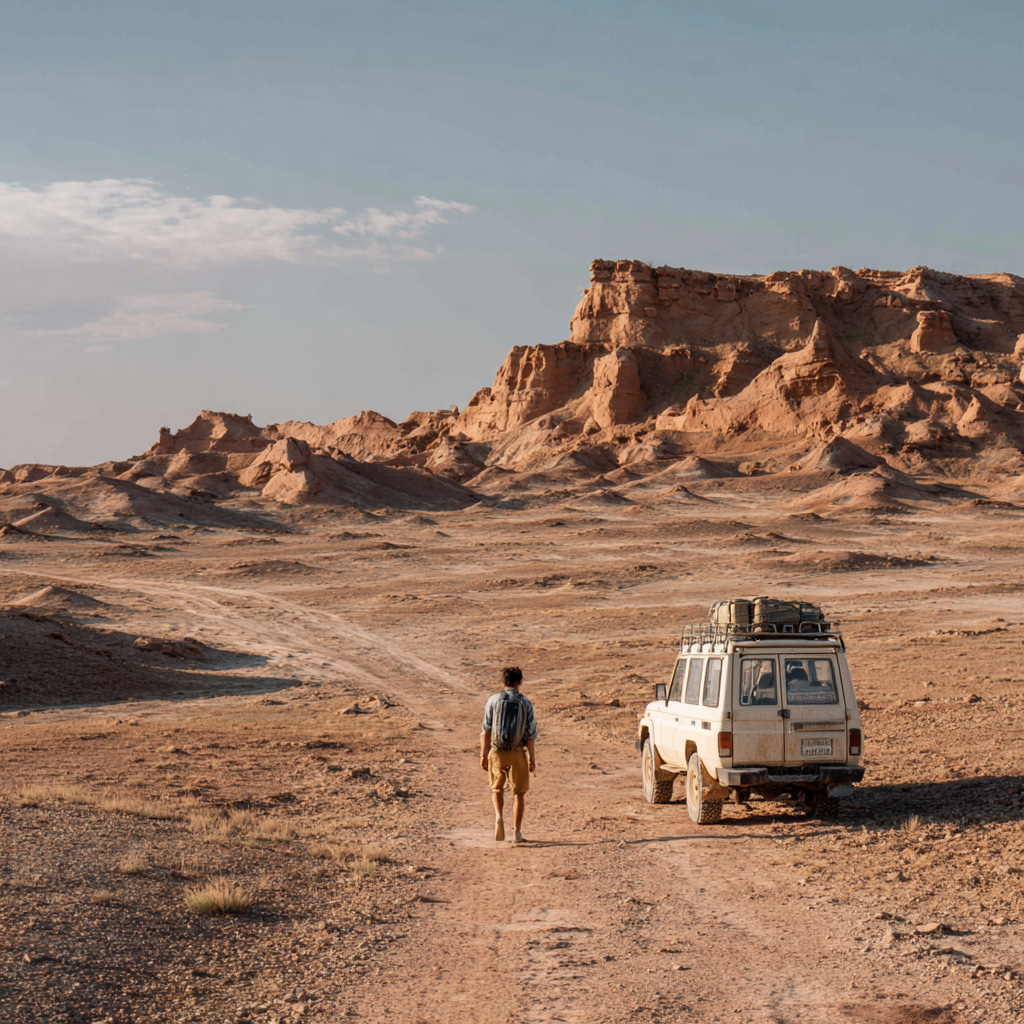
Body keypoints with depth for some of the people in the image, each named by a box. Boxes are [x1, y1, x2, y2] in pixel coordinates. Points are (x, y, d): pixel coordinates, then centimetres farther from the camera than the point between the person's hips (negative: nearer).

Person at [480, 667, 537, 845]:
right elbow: (531, 735, -3)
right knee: (519, 792, 12)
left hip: (497, 752, 0)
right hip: (518, 753, 0)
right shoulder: (526, 703, -3)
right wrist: (532, 758, 4)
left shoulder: (493, 700, -3)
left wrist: (484, 755, 3)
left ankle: (499, 816, -6)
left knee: (497, 788, 20)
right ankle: (517, 832, 10)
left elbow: (485, 730, -3)